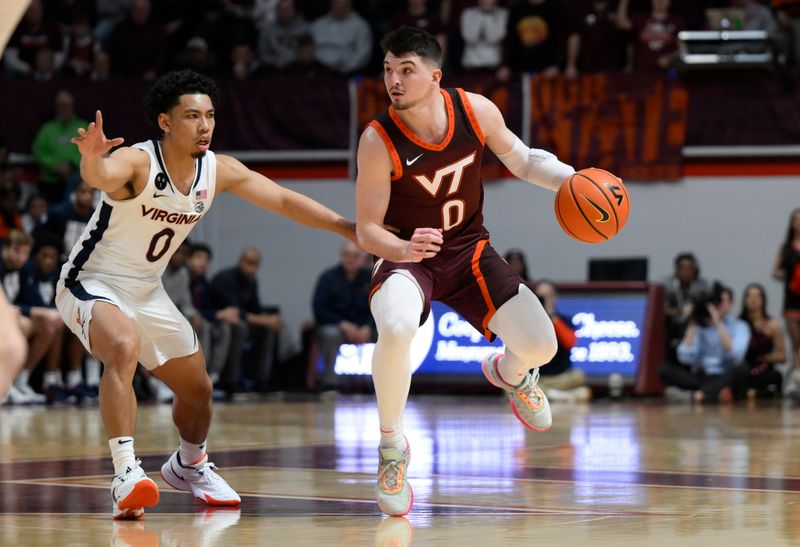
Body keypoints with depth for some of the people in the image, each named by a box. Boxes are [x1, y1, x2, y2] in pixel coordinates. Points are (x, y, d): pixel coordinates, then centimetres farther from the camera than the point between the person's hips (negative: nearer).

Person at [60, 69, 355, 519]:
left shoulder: (219, 170, -8)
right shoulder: (137, 162, -27)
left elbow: (284, 200, -1)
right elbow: (102, 176, -50)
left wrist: (347, 227, -8)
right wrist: (92, 157, -73)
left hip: (147, 292, 7)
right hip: (92, 284, -7)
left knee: (198, 388, 15)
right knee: (124, 347, -37)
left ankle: (188, 466, 45)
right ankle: (126, 473, -41)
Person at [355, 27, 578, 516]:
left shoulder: (477, 110, -13)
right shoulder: (378, 141, -22)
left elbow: (521, 159, 5)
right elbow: (367, 231, -16)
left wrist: (572, 179, -13)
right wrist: (404, 249, -37)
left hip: (469, 251, 4)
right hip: (405, 256, -3)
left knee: (541, 345, -8)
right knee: (396, 329, -37)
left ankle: (510, 373, 34)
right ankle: (391, 444, -12)